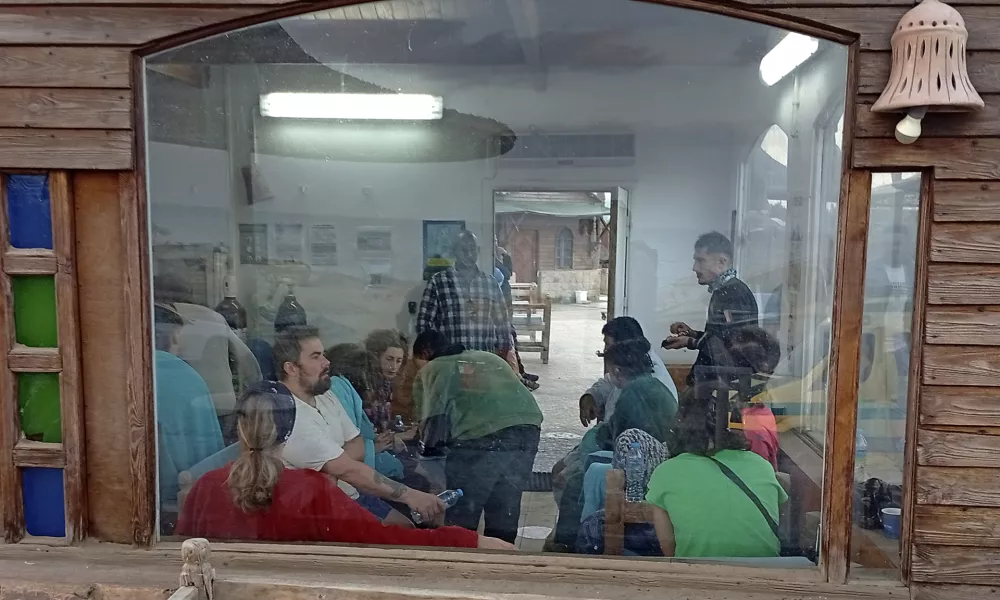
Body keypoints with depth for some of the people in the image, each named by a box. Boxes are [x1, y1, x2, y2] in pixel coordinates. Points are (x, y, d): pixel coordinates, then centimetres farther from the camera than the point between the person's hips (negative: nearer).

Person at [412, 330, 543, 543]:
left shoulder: (431, 370, 17)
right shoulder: (490, 357, 33)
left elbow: (434, 419, 5)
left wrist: (429, 449, 20)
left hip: (480, 436, -5)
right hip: (528, 428, 5)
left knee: (461, 515, 13)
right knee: (505, 512, 21)